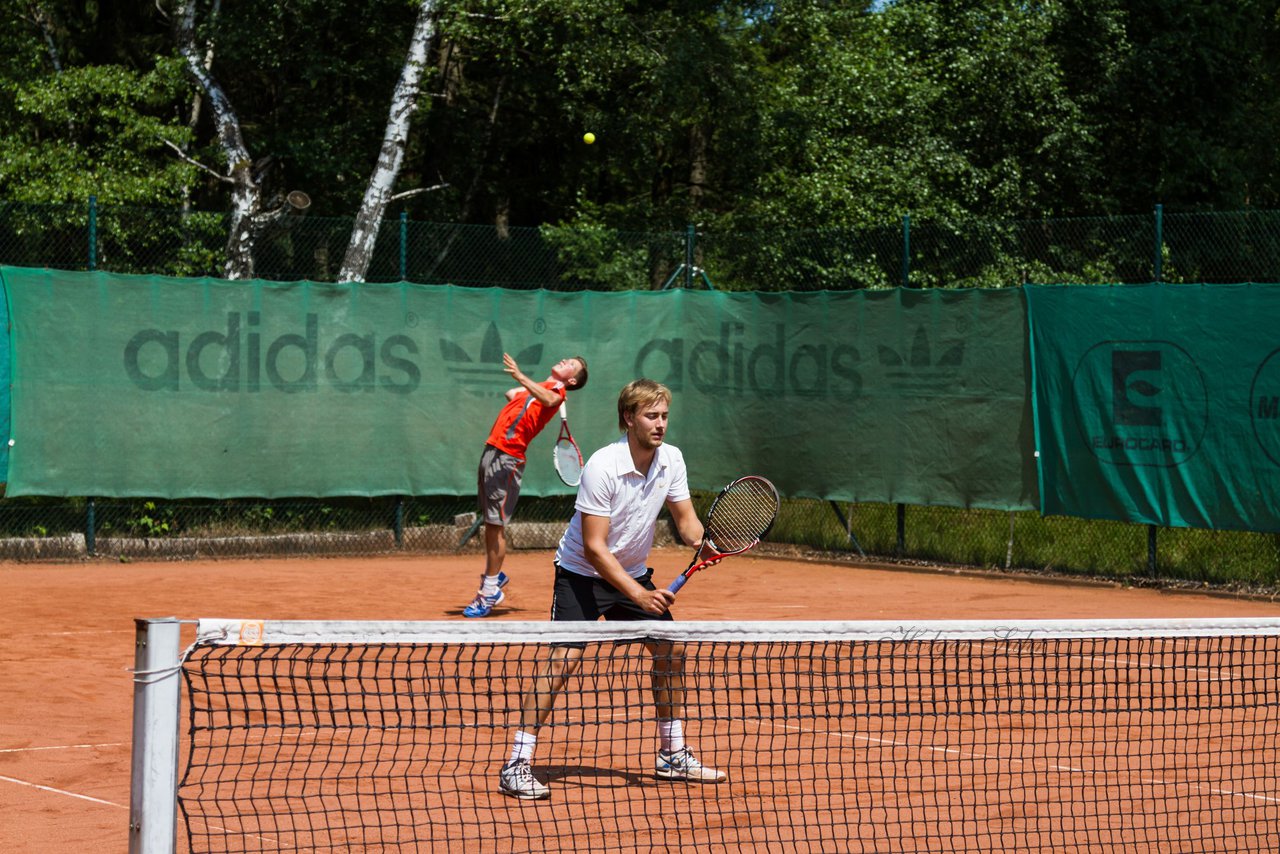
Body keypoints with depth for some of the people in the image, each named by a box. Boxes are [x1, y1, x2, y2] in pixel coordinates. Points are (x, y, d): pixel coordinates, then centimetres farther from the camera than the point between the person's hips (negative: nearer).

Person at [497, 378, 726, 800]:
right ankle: (517, 765, -17)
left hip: (633, 572, 7)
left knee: (671, 650, 4)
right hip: (582, 572, -7)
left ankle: (673, 754, 19)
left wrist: (701, 540, -21)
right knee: (563, 658, -19)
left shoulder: (671, 459, -6)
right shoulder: (603, 467, -26)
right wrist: (638, 594, -33)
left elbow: (685, 517, 3)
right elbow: (594, 547, -27)